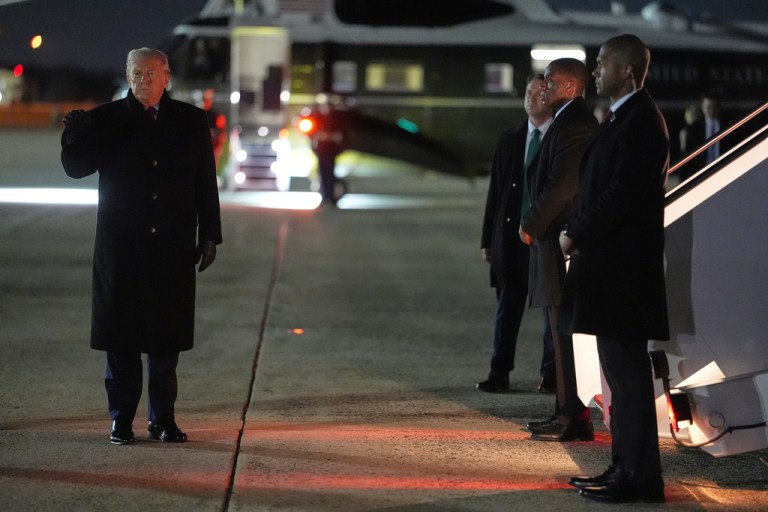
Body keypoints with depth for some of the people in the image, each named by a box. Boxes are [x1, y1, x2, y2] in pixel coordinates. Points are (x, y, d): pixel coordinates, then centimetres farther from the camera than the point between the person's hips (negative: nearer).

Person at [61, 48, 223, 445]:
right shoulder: (106, 120, 3)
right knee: (121, 337, 1)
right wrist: (75, 137, -22)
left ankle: (163, 418, 14)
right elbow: (77, 168, -2)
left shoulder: (191, 122, 6)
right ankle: (121, 419, 9)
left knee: (167, 337, 5)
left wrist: (209, 236, 3)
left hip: (173, 248, 1)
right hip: (122, 246, -1)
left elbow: (206, 183, 7)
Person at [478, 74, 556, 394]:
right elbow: (495, 192, 10)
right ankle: (499, 374, 8)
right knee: (507, 308, 5)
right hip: (512, 235, 3)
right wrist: (488, 239, 6)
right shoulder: (510, 140, 10)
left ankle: (551, 375, 11)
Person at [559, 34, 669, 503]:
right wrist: (579, 233, 7)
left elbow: (622, 196, -21)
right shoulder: (625, 118, 17)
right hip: (611, 265, 10)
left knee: (628, 372, -6)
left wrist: (577, 235, -11)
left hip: (622, 267, -10)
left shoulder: (640, 121, -15)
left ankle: (639, 478, -2)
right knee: (621, 373, 13)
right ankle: (625, 467, 20)